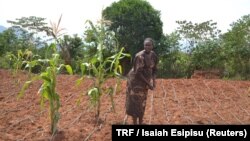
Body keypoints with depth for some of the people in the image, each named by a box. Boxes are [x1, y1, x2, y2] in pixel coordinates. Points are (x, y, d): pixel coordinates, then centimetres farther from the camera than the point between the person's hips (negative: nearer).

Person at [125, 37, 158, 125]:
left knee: (142, 103, 14)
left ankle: (140, 123, 27)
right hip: (136, 80, -7)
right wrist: (148, 83, -21)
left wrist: (153, 81, -6)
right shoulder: (140, 56, -26)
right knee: (135, 103, -2)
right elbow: (138, 72, -25)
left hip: (144, 81, 7)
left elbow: (154, 69, 7)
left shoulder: (153, 55, -3)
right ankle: (135, 123, 9)